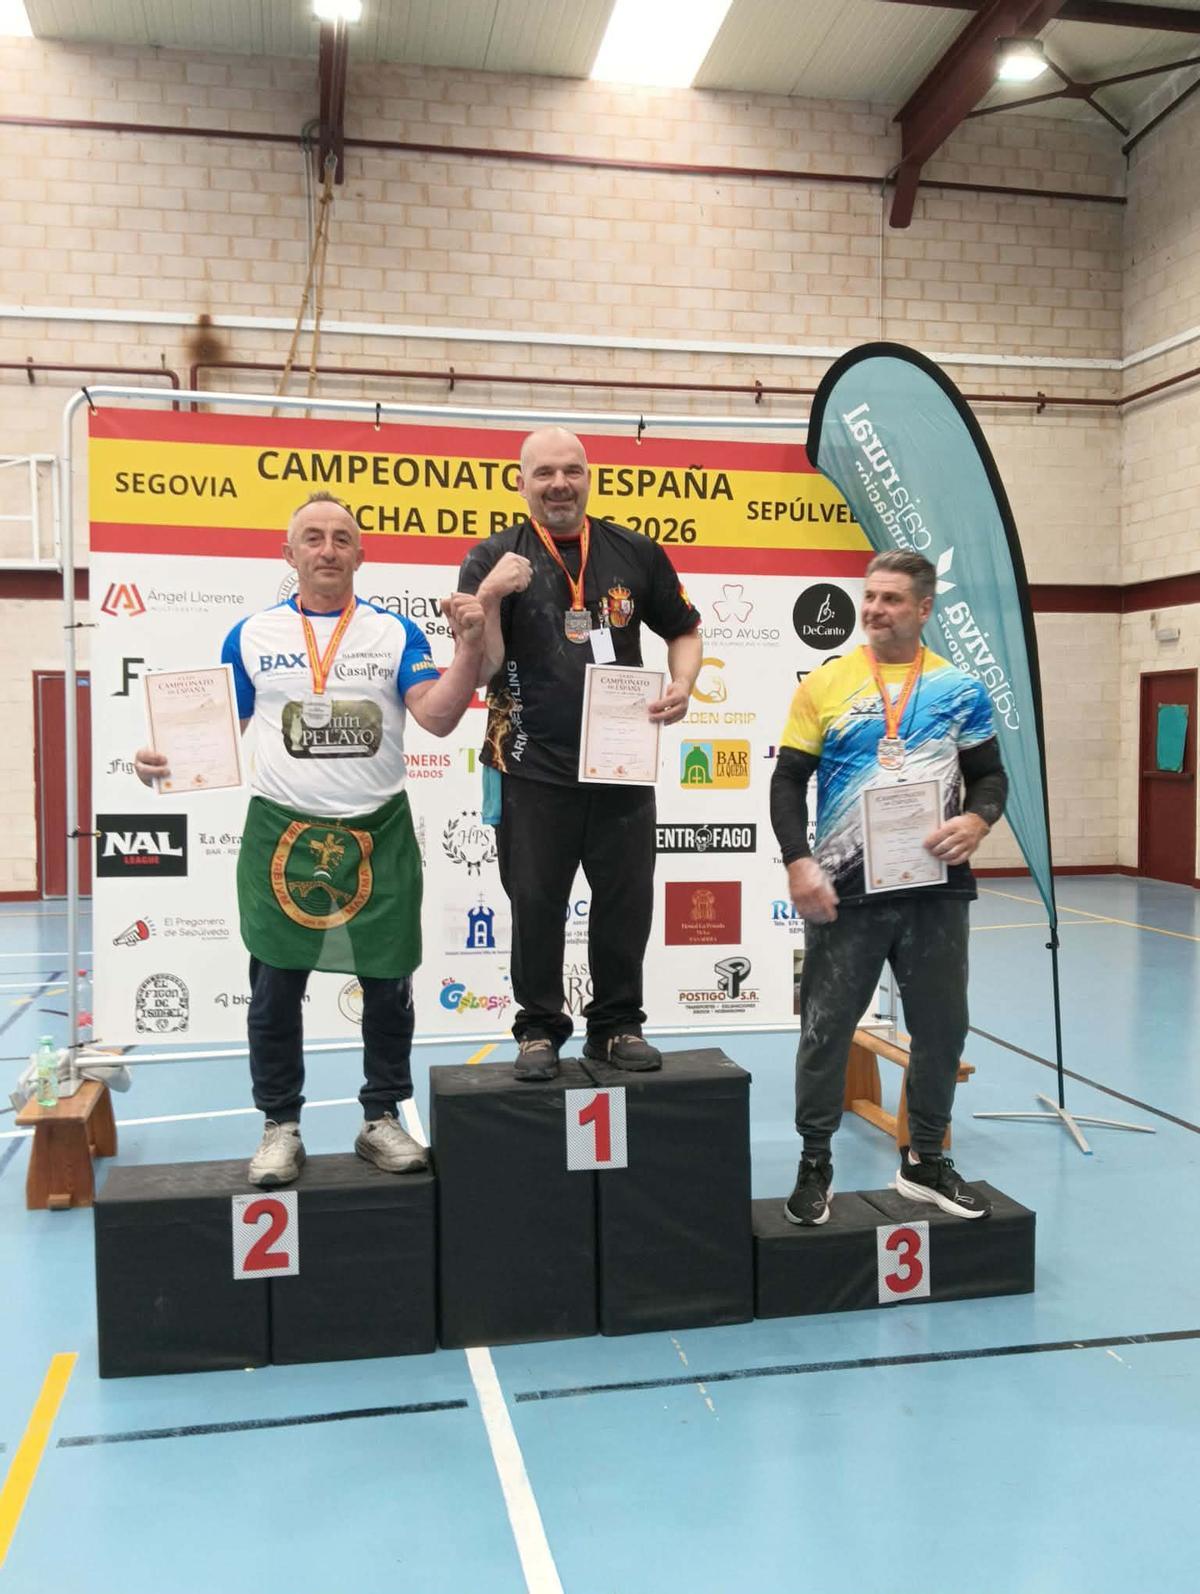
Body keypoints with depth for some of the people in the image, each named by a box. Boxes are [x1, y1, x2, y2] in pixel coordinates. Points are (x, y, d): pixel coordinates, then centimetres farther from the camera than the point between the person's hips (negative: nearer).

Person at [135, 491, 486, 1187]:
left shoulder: (397, 633, 4)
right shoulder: (252, 635, 5)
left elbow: (438, 716, -9)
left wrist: (470, 645, -22)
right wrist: (168, 758, -14)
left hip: (379, 835, 0)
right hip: (281, 834, 0)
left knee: (388, 984, 8)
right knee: (276, 990, 5)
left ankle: (382, 1119, 24)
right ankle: (281, 1128, 21)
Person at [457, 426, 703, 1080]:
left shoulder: (635, 553, 5)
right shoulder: (493, 560, -1)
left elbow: (684, 631, 17)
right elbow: (480, 670, -8)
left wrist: (681, 686, -2)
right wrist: (490, 597, -23)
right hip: (533, 769, -2)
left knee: (627, 899, 10)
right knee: (536, 904, 7)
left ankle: (617, 1025, 26)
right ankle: (539, 1031, 23)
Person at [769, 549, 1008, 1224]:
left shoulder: (961, 689, 5)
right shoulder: (825, 684, 1)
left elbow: (991, 775, 9)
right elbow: (789, 782, 0)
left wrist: (976, 821, -13)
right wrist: (799, 862, -12)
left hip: (936, 888, 2)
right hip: (845, 890, -2)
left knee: (941, 1028, 12)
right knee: (827, 1029, 5)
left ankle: (925, 1160, 31)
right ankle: (816, 1165, 22)